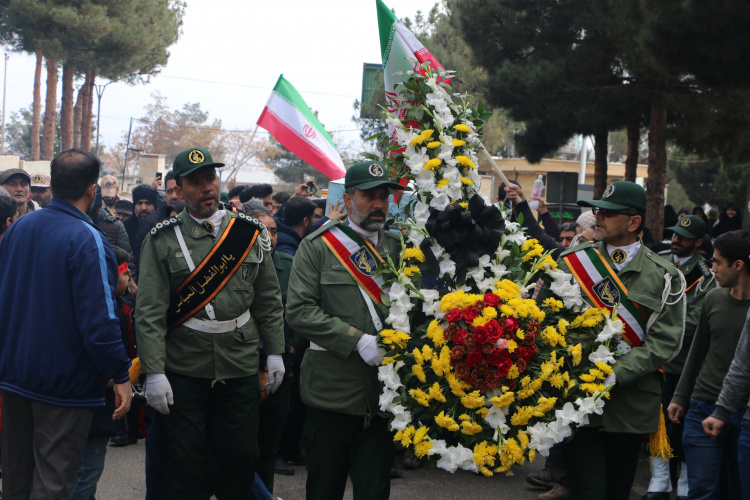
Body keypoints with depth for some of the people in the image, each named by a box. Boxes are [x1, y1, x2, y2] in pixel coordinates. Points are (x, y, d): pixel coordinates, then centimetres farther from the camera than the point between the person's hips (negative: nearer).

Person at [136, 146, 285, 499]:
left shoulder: (250, 232, 5)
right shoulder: (162, 240, -4)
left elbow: (268, 300, 11)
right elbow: (149, 312, -7)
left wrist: (275, 352, 7)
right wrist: (154, 373, -13)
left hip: (240, 368, 2)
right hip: (184, 371, -2)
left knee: (242, 454, 7)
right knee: (185, 461, 2)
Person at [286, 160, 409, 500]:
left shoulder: (398, 248, 11)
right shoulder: (317, 246, 0)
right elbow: (299, 311, -9)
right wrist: (357, 339, -16)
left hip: (384, 394, 2)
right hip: (332, 392, -2)